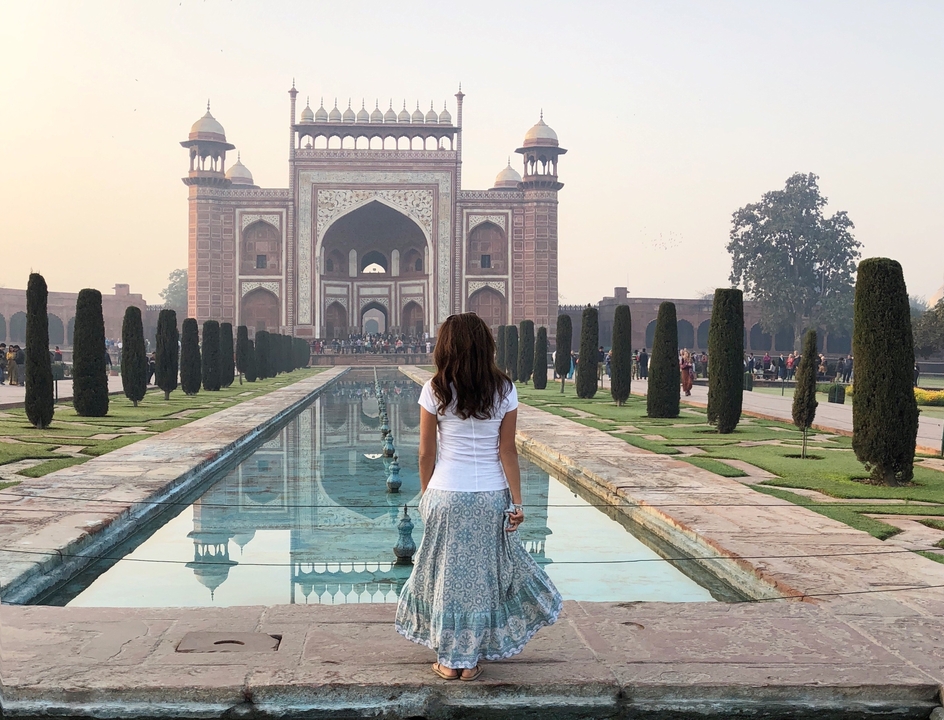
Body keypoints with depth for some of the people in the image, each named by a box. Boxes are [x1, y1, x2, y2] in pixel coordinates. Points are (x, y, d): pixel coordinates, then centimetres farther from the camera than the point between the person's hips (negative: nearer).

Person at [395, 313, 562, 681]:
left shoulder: (435, 391, -8)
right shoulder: (504, 390, -4)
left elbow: (426, 453, -4)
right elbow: (507, 451, -4)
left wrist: (426, 495, 10)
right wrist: (516, 501, 1)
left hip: (446, 495, -1)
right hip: (491, 496, 1)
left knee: (447, 573, 12)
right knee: (482, 574, 14)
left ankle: (449, 660, 20)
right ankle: (471, 660, 22)